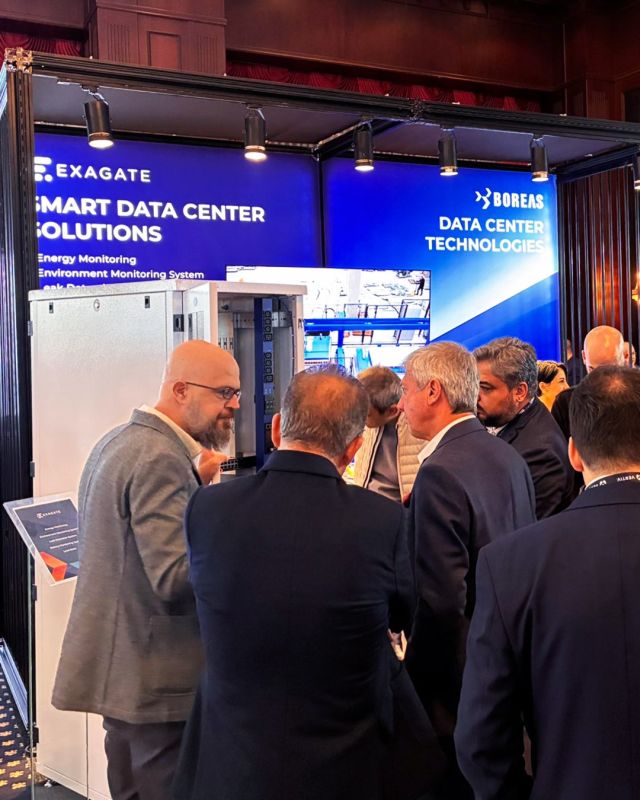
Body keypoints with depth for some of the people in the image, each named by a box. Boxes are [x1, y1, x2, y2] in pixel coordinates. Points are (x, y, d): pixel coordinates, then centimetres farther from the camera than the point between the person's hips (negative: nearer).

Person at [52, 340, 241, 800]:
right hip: (157, 680, -10)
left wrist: (193, 487, 9)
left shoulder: (117, 443, 11)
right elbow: (174, 580, -26)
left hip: (117, 668, 10)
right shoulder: (161, 458, -20)